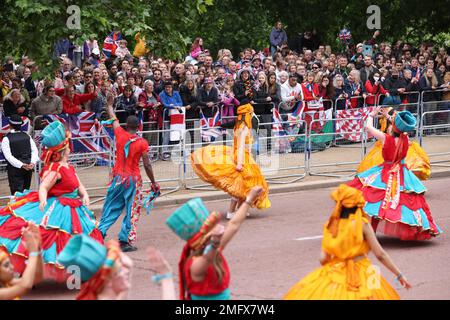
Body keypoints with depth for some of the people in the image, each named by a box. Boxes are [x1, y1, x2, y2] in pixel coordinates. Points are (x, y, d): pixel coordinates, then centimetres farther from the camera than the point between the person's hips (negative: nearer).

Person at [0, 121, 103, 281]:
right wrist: (43, 201, -44)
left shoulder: (69, 168, 9)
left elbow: (79, 185, 11)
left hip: (70, 212, 10)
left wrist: (85, 195, -9)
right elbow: (43, 187, -26)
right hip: (54, 211, -10)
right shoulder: (55, 170, -18)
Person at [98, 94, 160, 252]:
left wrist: (110, 105, 34)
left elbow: (114, 119, 17)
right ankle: (125, 241, 1)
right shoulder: (142, 143, -10)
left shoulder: (120, 134, -2)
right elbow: (147, 165, -9)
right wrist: (153, 183, 1)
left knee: (111, 207, 14)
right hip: (133, 179, -3)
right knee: (131, 211, 3)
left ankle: (100, 231, 7)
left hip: (118, 177, 3)